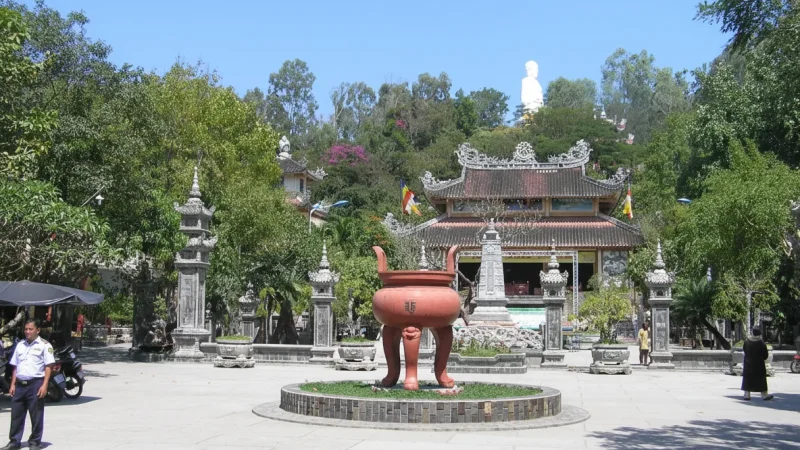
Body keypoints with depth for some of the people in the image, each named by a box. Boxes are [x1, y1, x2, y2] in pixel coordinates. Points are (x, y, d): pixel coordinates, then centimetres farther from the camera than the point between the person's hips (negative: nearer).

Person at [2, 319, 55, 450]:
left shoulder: (44, 345, -2)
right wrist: (13, 384, 10)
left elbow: (48, 367, -7)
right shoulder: (20, 345, 15)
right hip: (20, 384, 5)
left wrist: (44, 385, -14)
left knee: (36, 416, 1)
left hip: (35, 384, -5)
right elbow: (15, 367, 18)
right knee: (16, 415, 9)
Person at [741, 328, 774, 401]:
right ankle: (764, 394, 15)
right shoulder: (761, 343, -17)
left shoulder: (746, 341, -6)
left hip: (748, 364, 3)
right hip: (758, 364, -3)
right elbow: (765, 355, -10)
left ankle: (747, 394, 6)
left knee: (747, 379, 9)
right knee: (761, 379, 8)